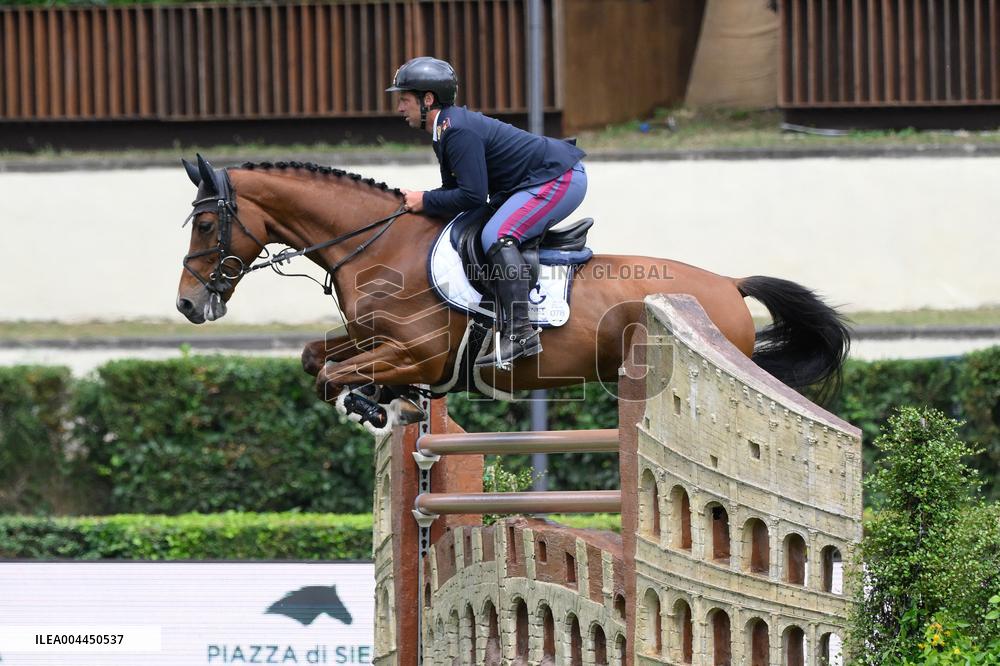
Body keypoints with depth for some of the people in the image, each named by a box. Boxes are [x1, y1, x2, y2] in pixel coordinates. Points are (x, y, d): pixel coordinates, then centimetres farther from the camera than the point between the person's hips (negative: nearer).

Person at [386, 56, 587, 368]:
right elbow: (459, 188, 16)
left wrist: (426, 201, -14)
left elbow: (473, 195, -25)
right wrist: (418, 200, 1)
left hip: (560, 178, -11)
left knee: (497, 235, -26)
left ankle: (520, 333, -33)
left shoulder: (458, 131, -21)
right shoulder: (448, 128, 12)